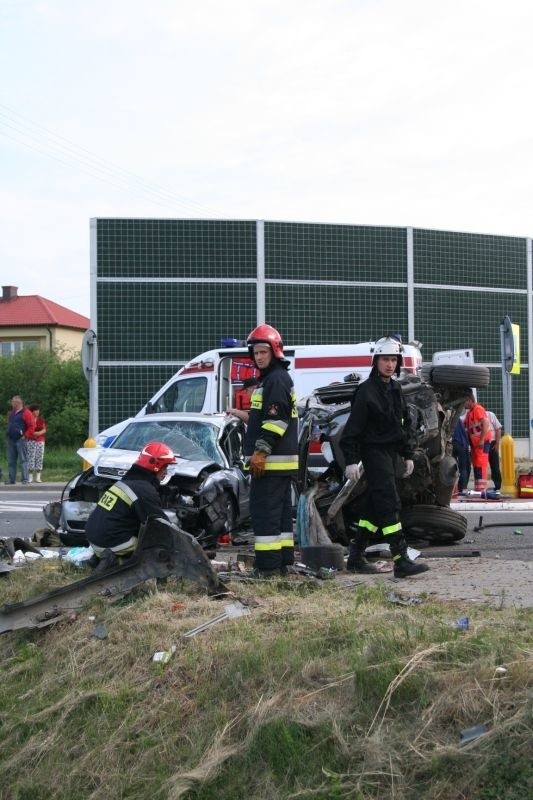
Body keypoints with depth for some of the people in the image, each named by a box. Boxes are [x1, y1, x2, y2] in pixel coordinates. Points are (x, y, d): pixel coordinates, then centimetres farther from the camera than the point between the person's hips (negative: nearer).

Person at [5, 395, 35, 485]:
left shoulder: (26, 413, -7)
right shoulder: (11, 413, 18)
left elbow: (32, 426, -12)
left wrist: (26, 436, -13)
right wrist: (8, 433, 18)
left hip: (21, 440, -8)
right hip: (11, 440, 8)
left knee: (23, 460, -7)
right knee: (11, 461, 8)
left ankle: (25, 479, -7)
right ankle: (11, 479, 13)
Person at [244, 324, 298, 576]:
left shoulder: (277, 379, -12)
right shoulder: (271, 378, 22)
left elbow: (276, 419, -21)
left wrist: (261, 451, -23)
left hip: (272, 461, -11)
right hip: (282, 460, 11)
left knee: (265, 511, -11)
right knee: (280, 511, 13)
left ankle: (267, 563, -11)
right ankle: (282, 560, 18)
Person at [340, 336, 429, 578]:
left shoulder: (395, 390, 13)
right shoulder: (366, 391, -12)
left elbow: (405, 424, 21)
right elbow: (353, 428, -13)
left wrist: (408, 455, 19)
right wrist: (351, 461, -17)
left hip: (392, 454, 9)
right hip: (374, 452, -9)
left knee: (375, 506, 12)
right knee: (389, 504, -14)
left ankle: (356, 557, 21)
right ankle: (401, 561, -18)